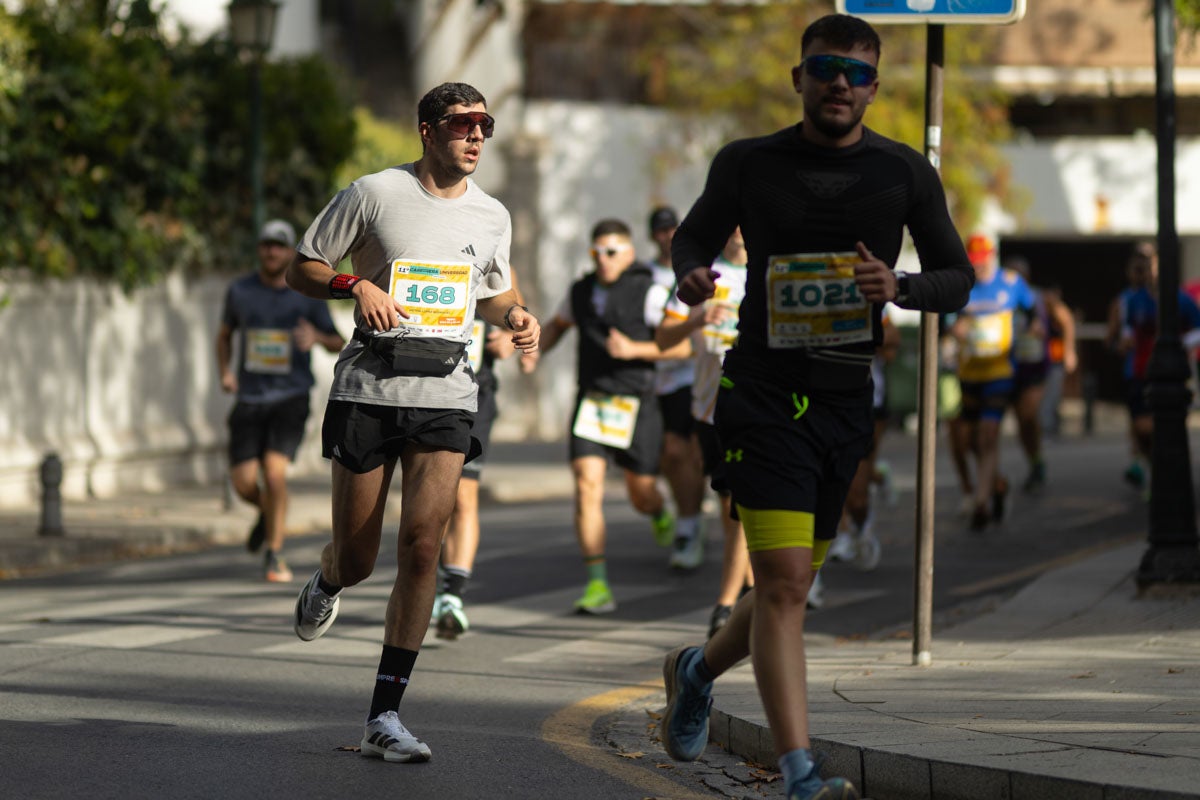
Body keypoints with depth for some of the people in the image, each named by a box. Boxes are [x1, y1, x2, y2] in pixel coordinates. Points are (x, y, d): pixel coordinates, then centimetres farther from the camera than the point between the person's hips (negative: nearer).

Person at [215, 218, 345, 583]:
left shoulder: (308, 296, -2)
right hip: (249, 399, 2)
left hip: (290, 398, -2)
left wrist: (318, 337, -19)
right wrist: (225, 371, 1)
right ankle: (267, 512, 34)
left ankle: (274, 555, -3)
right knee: (243, 484, -4)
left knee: (275, 472, -19)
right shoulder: (240, 291, 3)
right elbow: (225, 333, 19)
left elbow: (338, 344, 5)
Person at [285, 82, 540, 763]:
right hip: (370, 383, -2)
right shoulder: (373, 194, 0)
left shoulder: (491, 216, 11)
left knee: (423, 543, -14)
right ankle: (327, 584, 44)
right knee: (357, 559, 2)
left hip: (446, 392, 2)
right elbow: (303, 268, 7)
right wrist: (357, 285, -13)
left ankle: (385, 717, -9)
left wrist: (516, 317, 5)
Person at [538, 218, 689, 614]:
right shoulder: (581, 291, 8)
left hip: (635, 404, -3)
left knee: (642, 495, 8)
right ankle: (597, 586, -14)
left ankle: (659, 513, 49)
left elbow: (681, 346, -9)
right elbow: (556, 326, 27)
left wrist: (633, 349, -21)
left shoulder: (648, 292, -7)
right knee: (587, 488, -14)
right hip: (590, 403, 3)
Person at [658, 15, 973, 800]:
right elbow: (694, 235, 16)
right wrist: (692, 275, -8)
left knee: (791, 585, 14)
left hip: (846, 402, 3)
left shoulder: (905, 173, 4)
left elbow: (958, 278, 9)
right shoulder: (748, 164, 1)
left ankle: (696, 670, 45)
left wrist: (900, 287, -12)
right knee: (783, 583, -16)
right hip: (762, 390, -3)